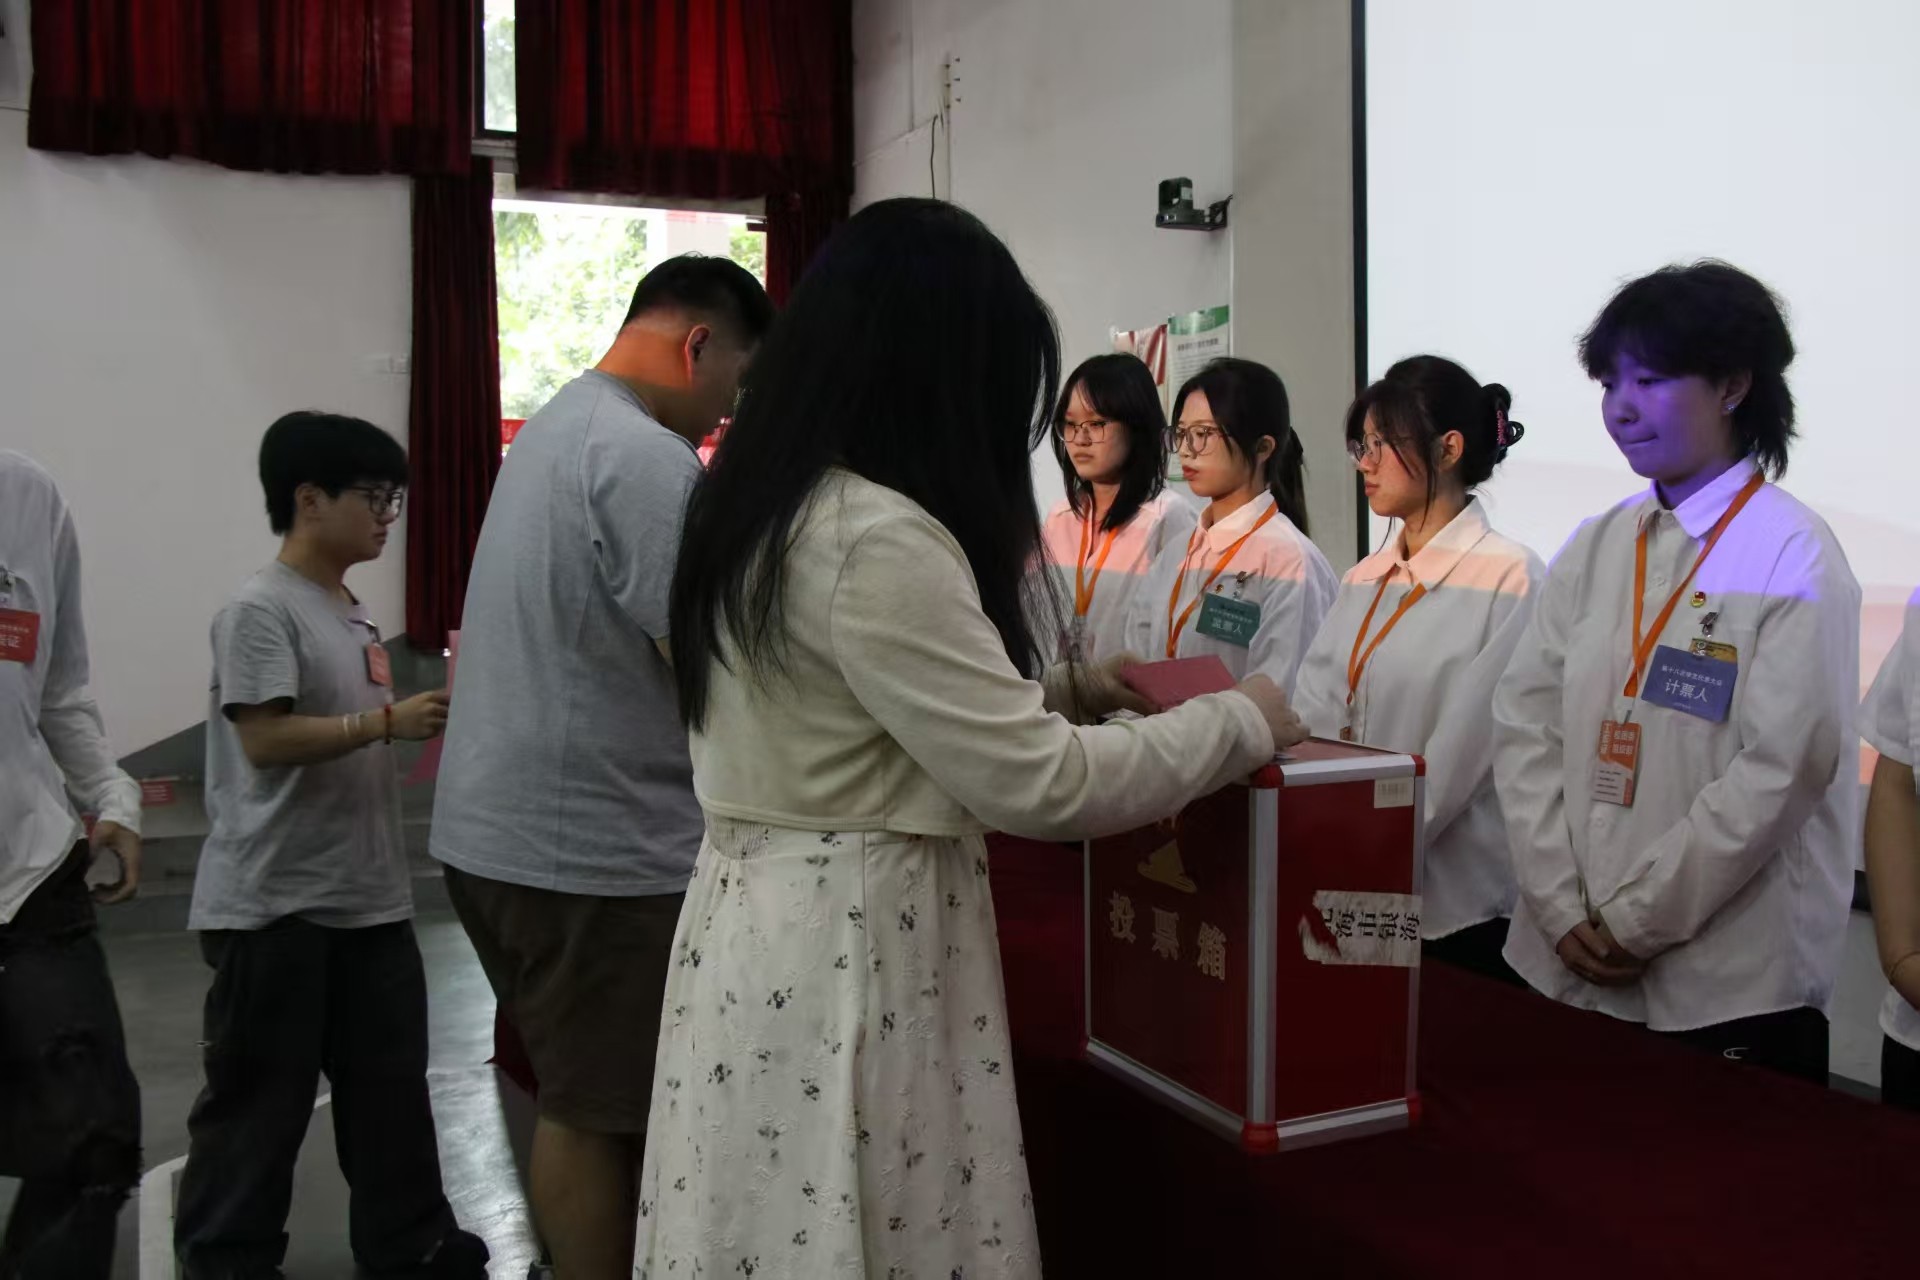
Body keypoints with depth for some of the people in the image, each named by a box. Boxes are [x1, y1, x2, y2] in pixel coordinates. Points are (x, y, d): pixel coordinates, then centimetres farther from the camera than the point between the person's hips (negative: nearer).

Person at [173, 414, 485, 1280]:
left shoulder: (353, 613, 13)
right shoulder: (260, 610, -13)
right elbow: (266, 738, -21)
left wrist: (419, 720, 7)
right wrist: (388, 722, -23)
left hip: (367, 896, 8)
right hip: (274, 903, -8)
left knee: (390, 1078, 13)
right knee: (259, 1091, 4)